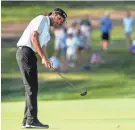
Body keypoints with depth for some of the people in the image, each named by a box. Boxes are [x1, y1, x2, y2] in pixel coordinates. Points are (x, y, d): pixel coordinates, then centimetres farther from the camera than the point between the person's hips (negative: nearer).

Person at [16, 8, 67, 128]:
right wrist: (43, 57, -18)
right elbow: (34, 37, -14)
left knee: (32, 88, 9)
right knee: (32, 87, -12)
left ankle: (27, 121, 10)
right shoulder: (42, 19, -1)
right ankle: (32, 120, -16)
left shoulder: (47, 31, 26)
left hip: (30, 54, 10)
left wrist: (47, 61, -1)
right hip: (25, 51, -10)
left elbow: (42, 47, 19)